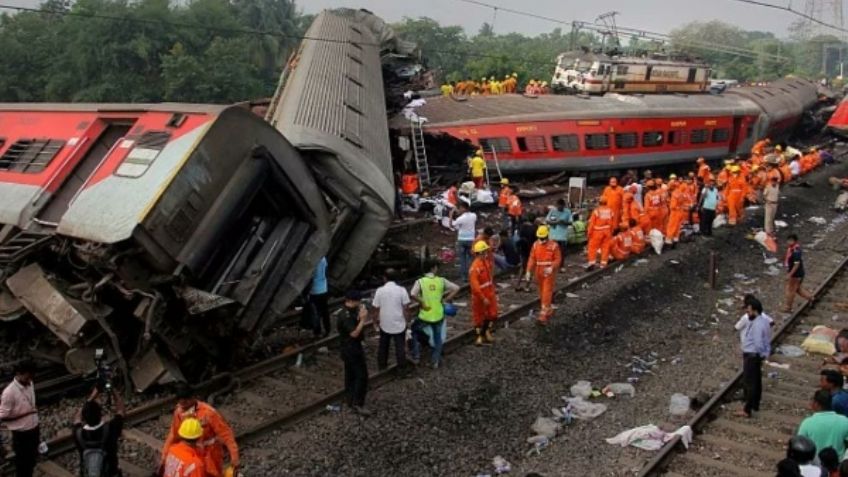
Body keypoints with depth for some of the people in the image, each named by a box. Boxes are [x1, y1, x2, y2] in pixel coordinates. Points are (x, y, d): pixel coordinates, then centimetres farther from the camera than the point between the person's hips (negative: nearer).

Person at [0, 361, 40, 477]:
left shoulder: (30, 384, -2)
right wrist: (24, 413, -23)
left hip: (34, 430, 6)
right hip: (21, 434, -6)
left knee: (31, 460, 21)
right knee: (22, 462, 11)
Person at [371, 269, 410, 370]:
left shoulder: (380, 290, -10)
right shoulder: (401, 290, -12)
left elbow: (375, 308, -5)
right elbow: (405, 308, -10)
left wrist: (375, 321, 10)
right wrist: (406, 321, 4)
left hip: (385, 324, 1)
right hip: (399, 324, -1)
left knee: (383, 346, 20)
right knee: (400, 347, 13)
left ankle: (382, 365, 32)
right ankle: (402, 367, 22)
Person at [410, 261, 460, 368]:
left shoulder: (420, 281, -9)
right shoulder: (441, 280, -3)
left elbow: (412, 294, -25)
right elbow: (456, 288, -9)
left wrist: (422, 303, -11)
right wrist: (445, 300, -3)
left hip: (425, 316, -2)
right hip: (438, 315, 2)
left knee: (415, 330, 25)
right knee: (438, 337, 22)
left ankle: (416, 355, 20)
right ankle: (435, 361, 24)